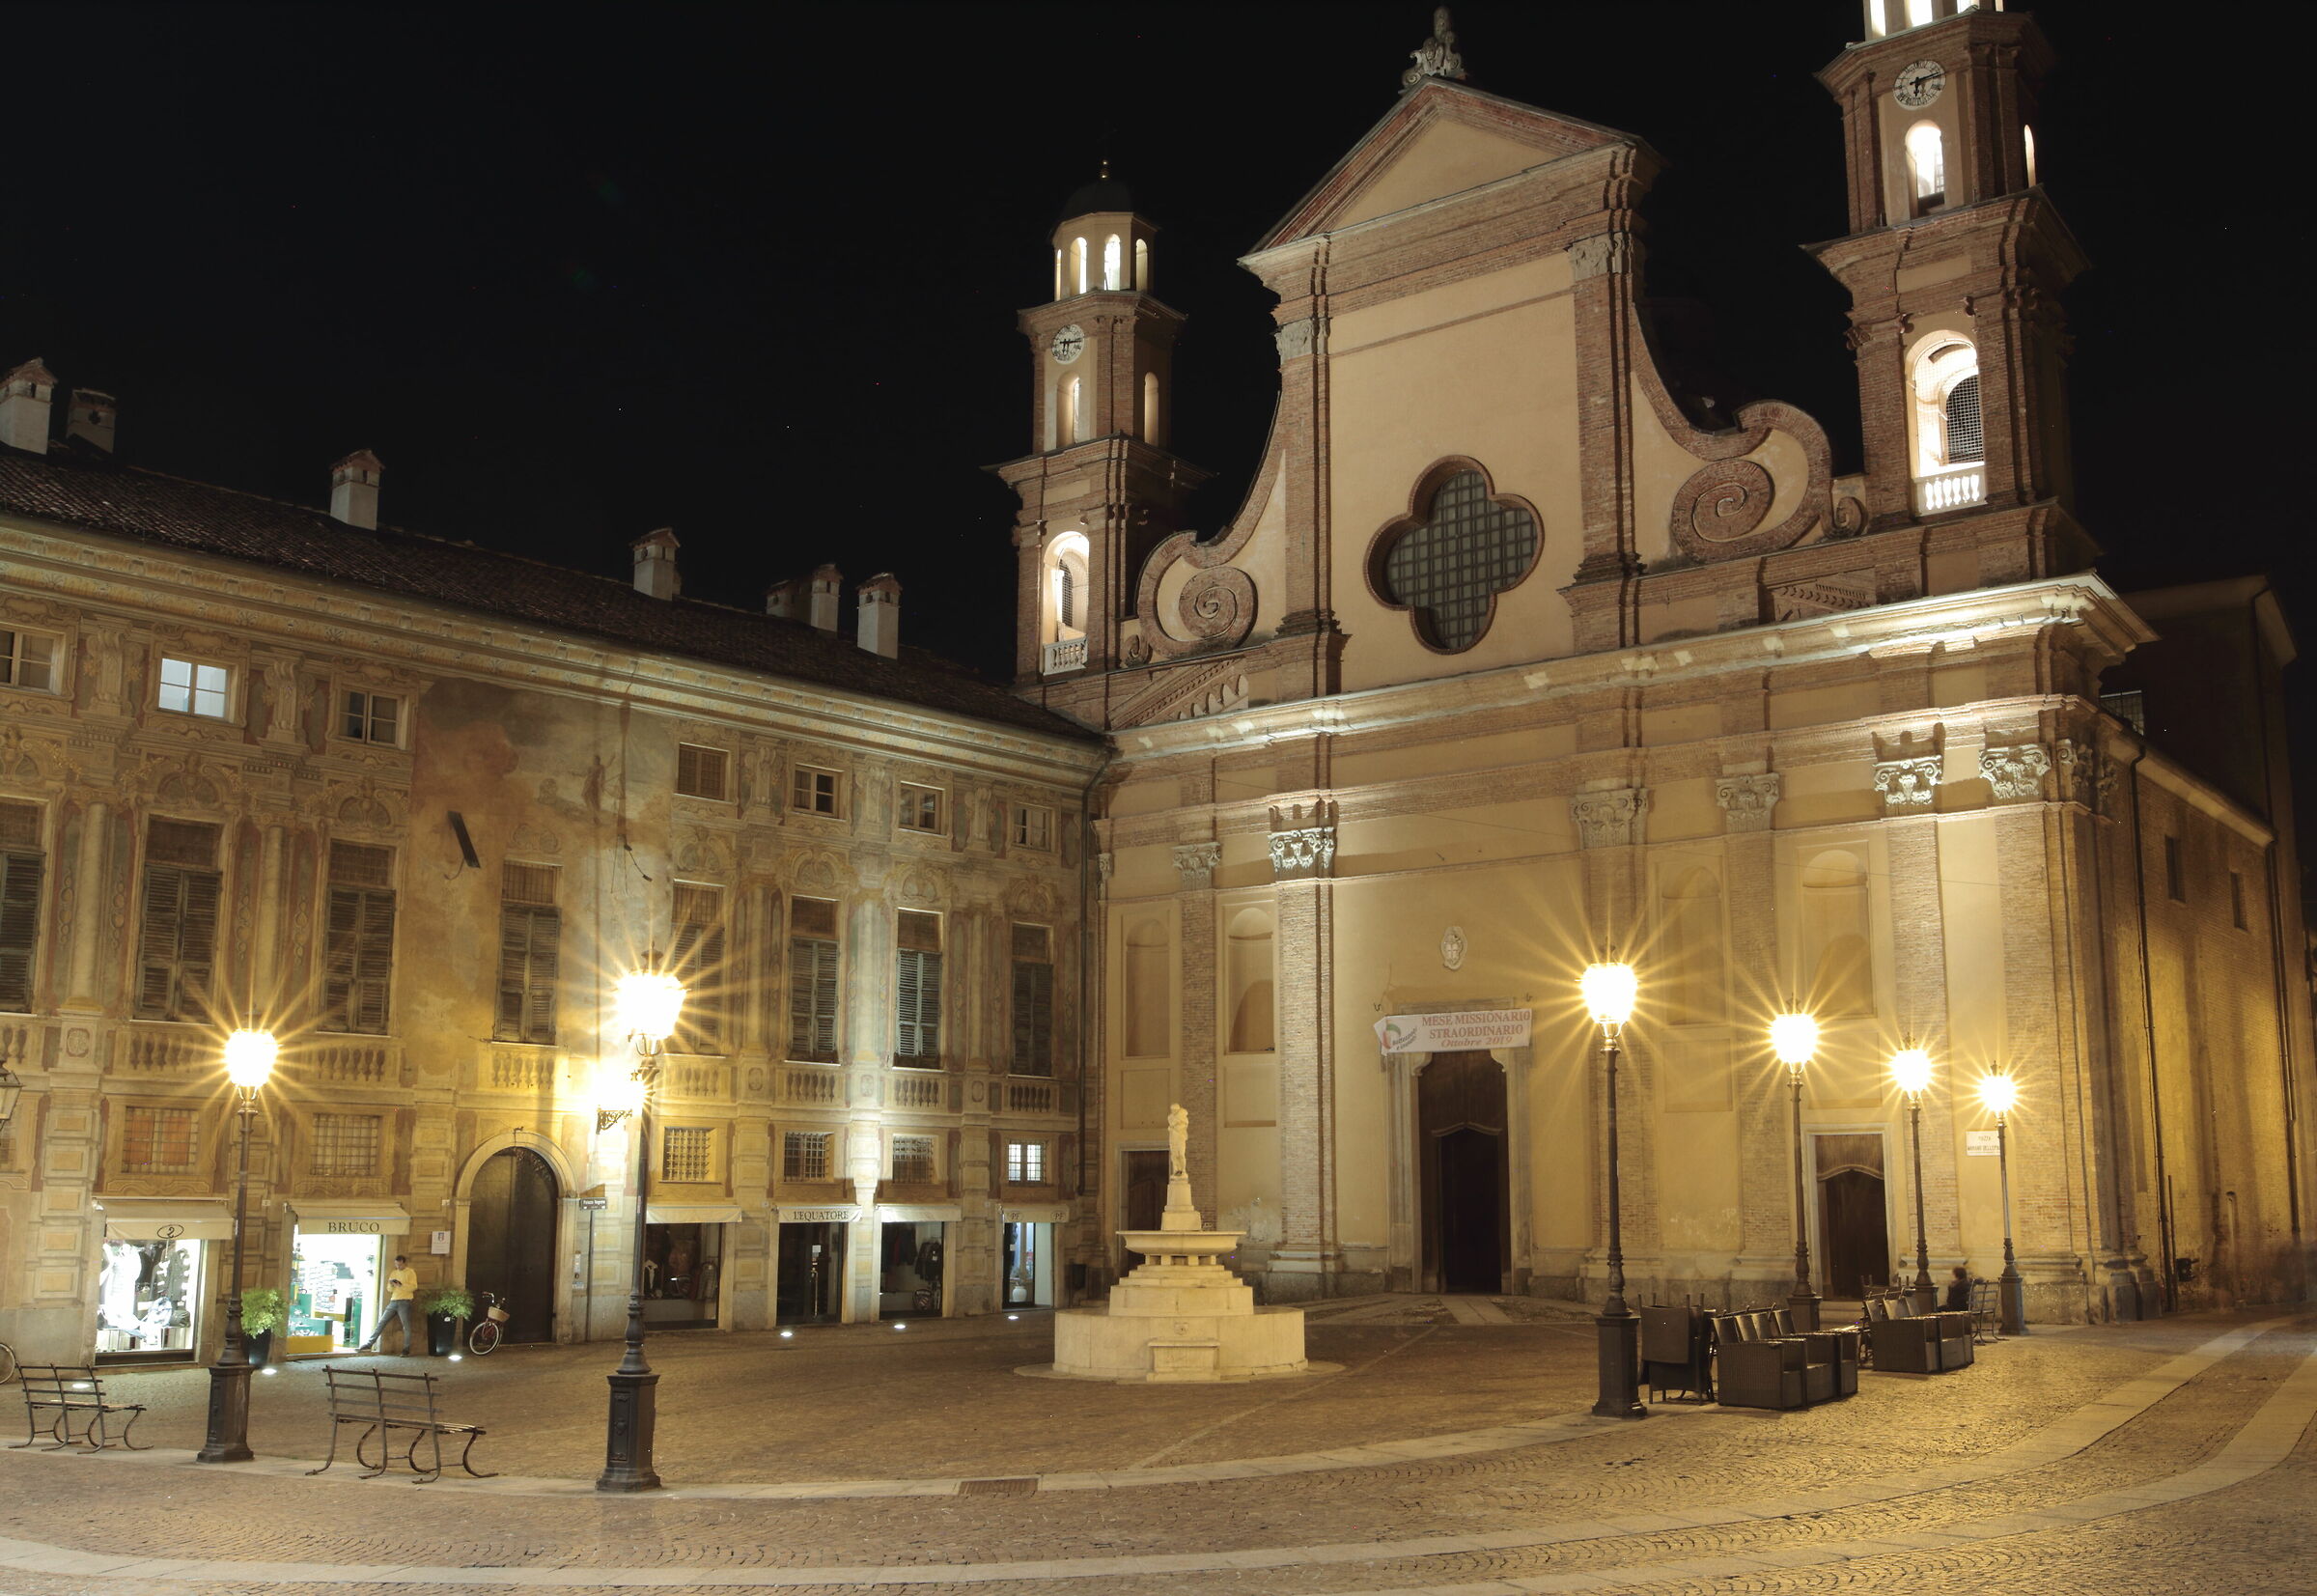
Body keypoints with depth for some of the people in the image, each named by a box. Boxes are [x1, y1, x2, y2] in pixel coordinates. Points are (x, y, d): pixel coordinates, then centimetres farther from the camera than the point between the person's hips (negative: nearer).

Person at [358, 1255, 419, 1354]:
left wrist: (400, 1285, -21)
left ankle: (406, 1350, -4)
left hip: (404, 1302, -6)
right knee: (381, 1322, 2)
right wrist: (391, 1285, -6)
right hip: (393, 1301, 6)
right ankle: (369, 1344, 5)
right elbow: (389, 1290, 17)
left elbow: (414, 1287, -10)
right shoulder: (393, 1273, 17)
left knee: (406, 1326, -6)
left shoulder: (410, 1272, 1)